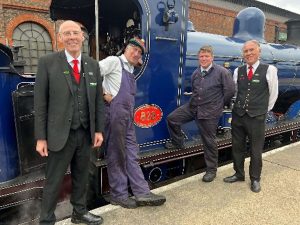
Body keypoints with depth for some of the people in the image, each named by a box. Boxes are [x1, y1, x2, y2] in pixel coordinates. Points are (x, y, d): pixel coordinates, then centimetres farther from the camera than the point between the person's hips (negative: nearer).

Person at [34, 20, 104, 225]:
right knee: (54, 182, 8)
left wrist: (99, 130, 4)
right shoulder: (48, 62, -4)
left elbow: (98, 100, 8)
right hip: (61, 134, -4)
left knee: (81, 177, 19)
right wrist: (41, 137, -8)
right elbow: (40, 102, -6)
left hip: (86, 133, 4)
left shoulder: (93, 65, 7)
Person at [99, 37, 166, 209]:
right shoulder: (114, 61, -2)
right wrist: (104, 94, -13)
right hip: (115, 113, -8)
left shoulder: (131, 70, 20)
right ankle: (119, 195, 14)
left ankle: (142, 193, 12)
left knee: (131, 154, 7)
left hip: (128, 115, 8)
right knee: (116, 155, 1)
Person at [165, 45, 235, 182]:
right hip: (192, 107, 6)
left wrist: (219, 105, 0)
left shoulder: (222, 72, -10)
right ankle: (178, 143, 25)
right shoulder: (195, 73, 9)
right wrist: (196, 102, 15)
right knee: (171, 119, 1)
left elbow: (230, 90, -8)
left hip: (210, 112, -6)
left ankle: (211, 170, 22)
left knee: (209, 141, 4)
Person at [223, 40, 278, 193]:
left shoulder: (269, 70, -7)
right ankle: (239, 174, 34)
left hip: (256, 118, -3)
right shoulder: (238, 71, 3)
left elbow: (273, 94, 3)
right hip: (237, 115, 4)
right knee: (237, 147, 15)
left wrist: (263, 110, 10)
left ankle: (255, 179, 29)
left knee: (256, 150, 9)